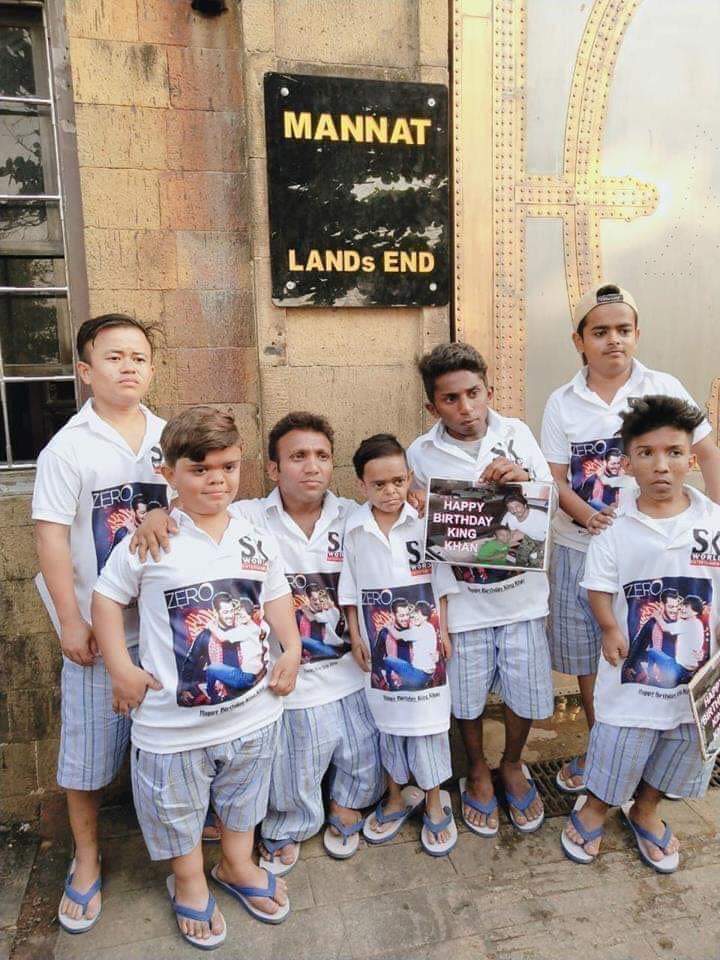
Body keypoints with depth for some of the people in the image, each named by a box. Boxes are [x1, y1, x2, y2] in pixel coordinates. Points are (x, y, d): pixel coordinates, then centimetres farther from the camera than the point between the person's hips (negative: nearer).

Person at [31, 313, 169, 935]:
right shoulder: (69, 448, -9)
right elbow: (52, 537, -10)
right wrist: (71, 621, -12)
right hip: (98, 625, -3)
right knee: (90, 744, 9)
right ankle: (87, 860, 31)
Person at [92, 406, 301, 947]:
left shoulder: (258, 540, -2)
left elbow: (276, 595, 11)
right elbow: (107, 598, -4)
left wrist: (292, 649, 0)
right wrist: (121, 669, -9)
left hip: (251, 709, 4)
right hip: (174, 720, -3)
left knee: (244, 796, 24)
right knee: (177, 805, 18)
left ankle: (237, 865, 51)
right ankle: (189, 882, 45)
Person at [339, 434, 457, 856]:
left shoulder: (424, 523, -9)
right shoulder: (354, 530, -6)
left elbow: (439, 583, -1)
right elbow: (350, 589, 1)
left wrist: (443, 631, 0)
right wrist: (355, 636, 1)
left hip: (422, 639, -1)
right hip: (379, 642, 1)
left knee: (427, 719, 9)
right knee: (388, 720, 16)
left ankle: (435, 801, 30)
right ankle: (398, 795, 37)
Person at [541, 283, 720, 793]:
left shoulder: (665, 389, -1)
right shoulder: (562, 403, 0)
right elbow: (556, 479, -2)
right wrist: (587, 516, -20)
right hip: (580, 547, 1)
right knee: (586, 653, 13)